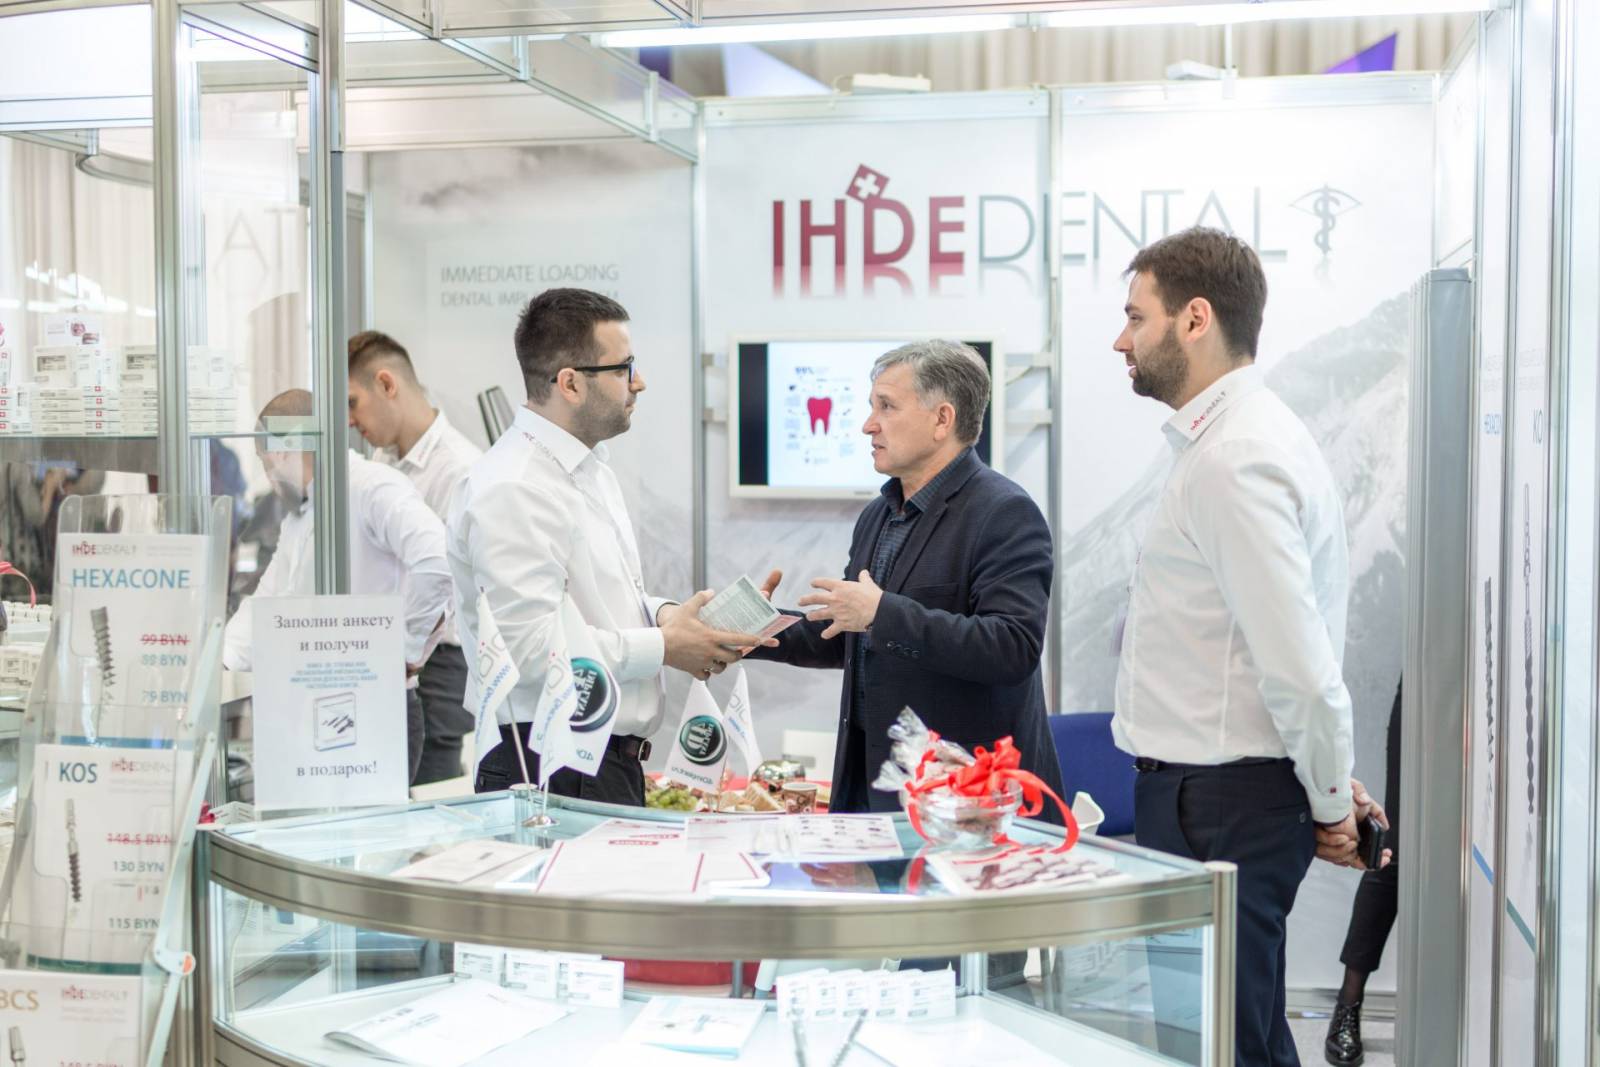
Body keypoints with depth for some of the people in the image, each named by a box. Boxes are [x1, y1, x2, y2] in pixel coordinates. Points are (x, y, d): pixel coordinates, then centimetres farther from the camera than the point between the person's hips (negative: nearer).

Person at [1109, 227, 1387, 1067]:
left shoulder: (1233, 458, -20)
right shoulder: (1239, 436, 14)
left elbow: (1298, 662, -24)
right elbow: (1295, 655, 18)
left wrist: (1329, 802, -10)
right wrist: (1329, 788, 18)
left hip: (1218, 806, -10)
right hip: (1208, 788, 10)